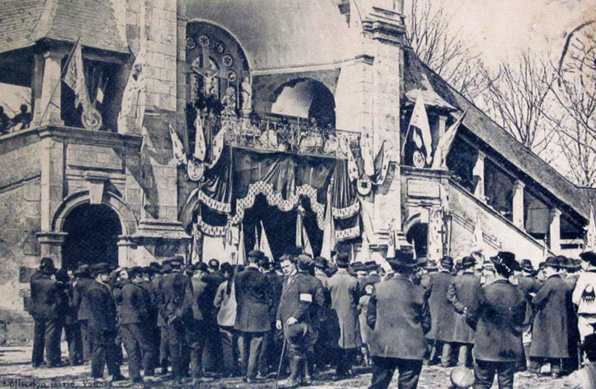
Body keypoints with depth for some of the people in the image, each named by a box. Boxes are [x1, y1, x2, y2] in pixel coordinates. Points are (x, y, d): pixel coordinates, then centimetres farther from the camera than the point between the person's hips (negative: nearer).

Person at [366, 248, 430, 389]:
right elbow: (426, 324, 1)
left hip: (383, 347, 1)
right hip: (412, 350, -1)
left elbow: (370, 319, 2)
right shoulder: (418, 292, -5)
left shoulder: (379, 288, -3)